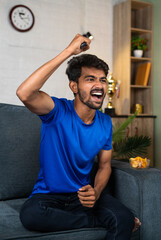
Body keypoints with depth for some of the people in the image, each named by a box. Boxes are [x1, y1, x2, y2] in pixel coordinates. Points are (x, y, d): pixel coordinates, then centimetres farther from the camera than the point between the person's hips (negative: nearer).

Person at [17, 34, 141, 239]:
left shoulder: (105, 122, 0)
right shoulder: (58, 111, -15)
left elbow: (104, 165, 10)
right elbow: (24, 93, -35)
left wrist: (96, 192, -13)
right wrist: (69, 51, -31)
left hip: (83, 193, 1)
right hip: (47, 195, -1)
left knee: (124, 219, -28)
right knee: (29, 214, -35)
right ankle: (100, 220, -15)